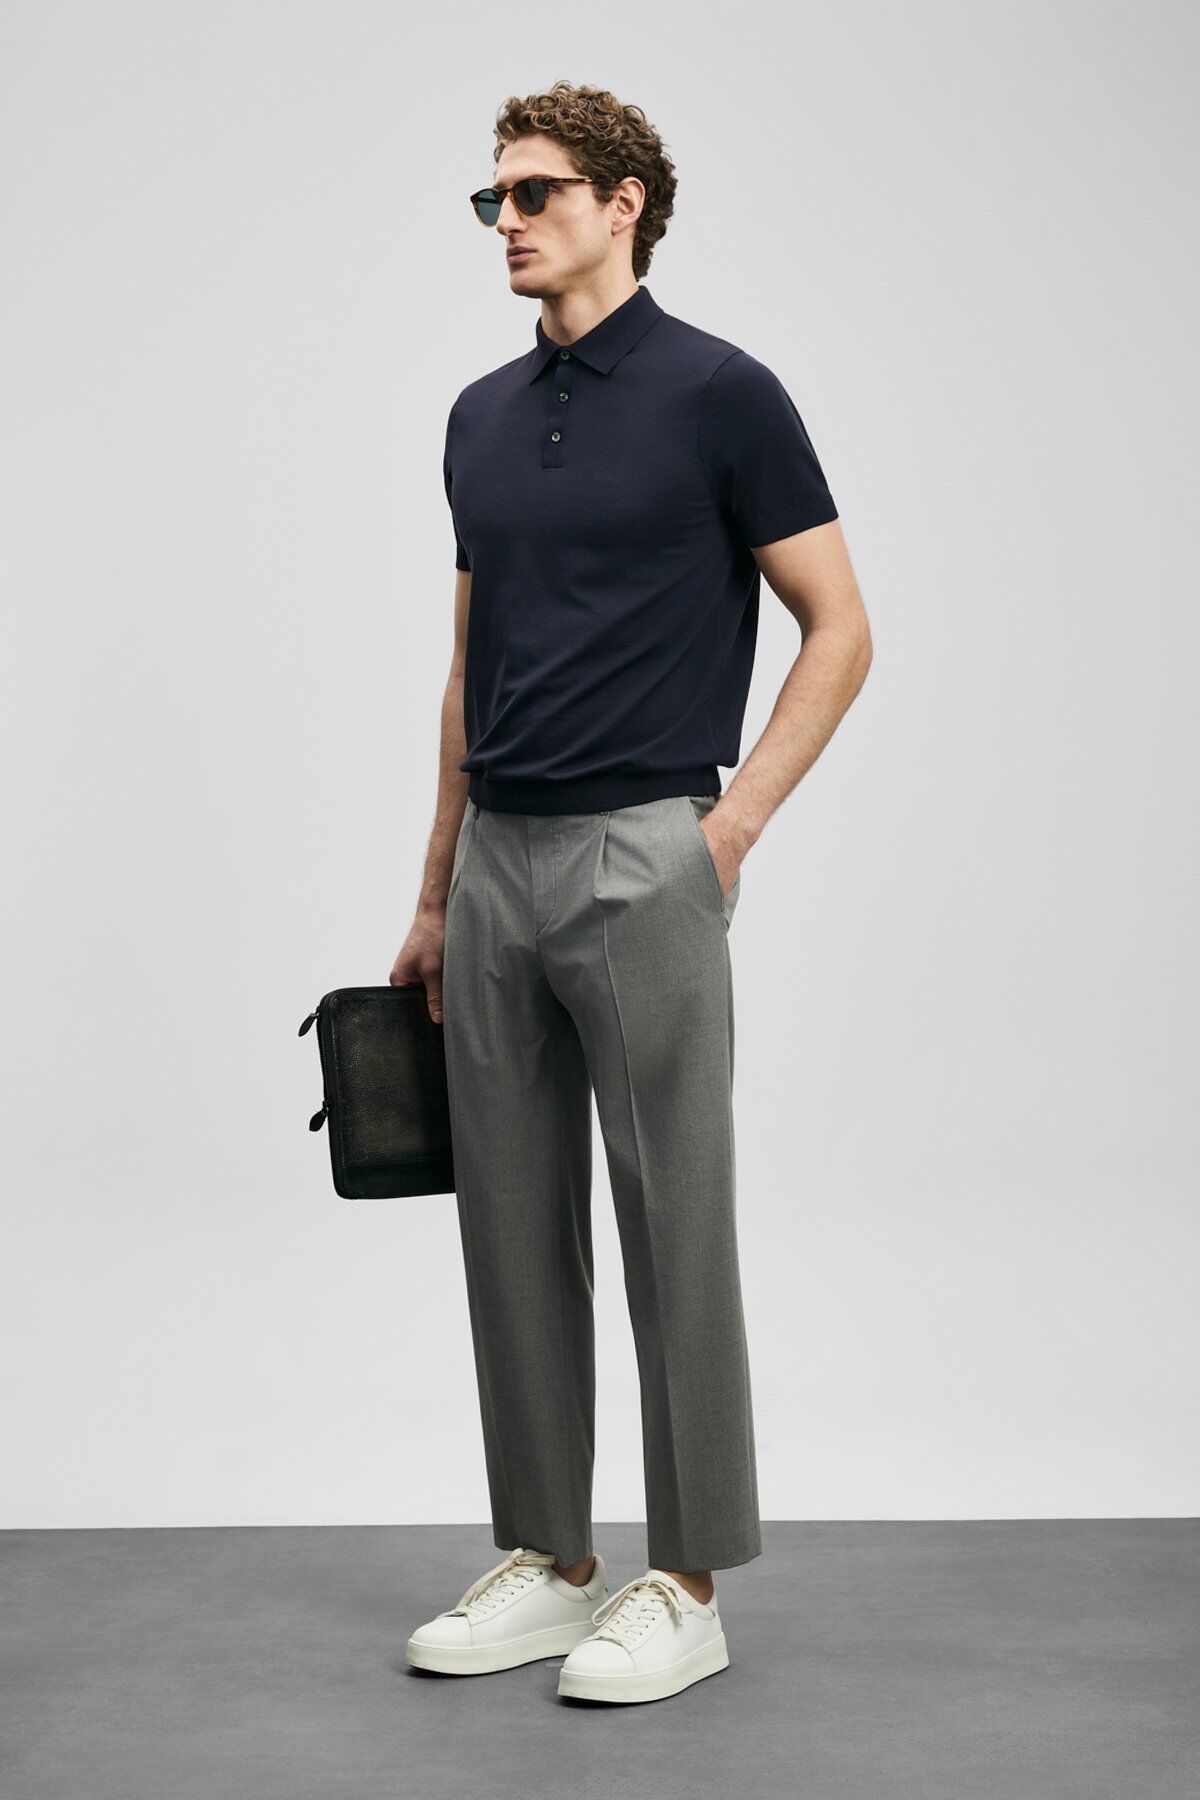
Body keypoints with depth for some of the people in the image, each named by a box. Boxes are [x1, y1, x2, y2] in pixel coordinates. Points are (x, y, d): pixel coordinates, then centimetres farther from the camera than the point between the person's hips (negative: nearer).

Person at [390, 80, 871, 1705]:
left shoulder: (719, 392, -7)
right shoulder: (483, 416, 14)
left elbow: (839, 628, -6)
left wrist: (737, 816, -14)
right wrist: (436, 895, 15)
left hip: (640, 858, -7)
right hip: (497, 864, 7)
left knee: (673, 1227, 0)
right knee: (513, 1232, 10)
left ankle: (687, 1585, 11)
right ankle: (546, 1561, 22)